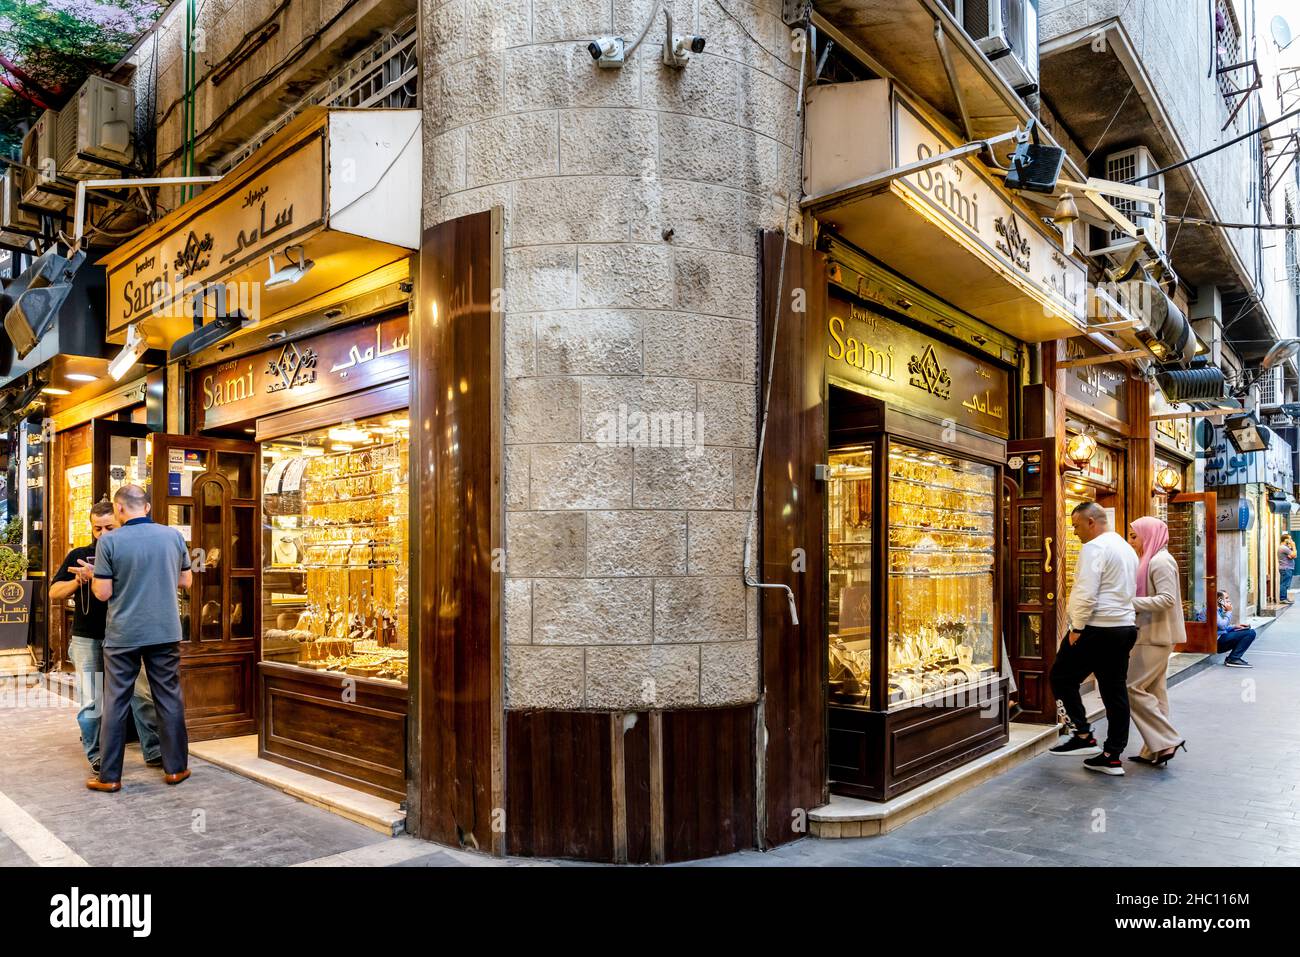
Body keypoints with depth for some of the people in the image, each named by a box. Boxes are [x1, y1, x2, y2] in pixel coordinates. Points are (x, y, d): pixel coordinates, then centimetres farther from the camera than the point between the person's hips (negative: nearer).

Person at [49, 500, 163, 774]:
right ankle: (96, 756, 18)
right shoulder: (78, 555, 9)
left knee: (142, 695, -2)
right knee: (91, 702, 5)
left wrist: (97, 576, -23)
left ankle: (154, 752, 7)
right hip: (87, 638, 2)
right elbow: (54, 593, 10)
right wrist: (77, 581, -9)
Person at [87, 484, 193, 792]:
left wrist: (93, 577, 11)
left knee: (115, 703, 8)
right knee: (170, 700, 9)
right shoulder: (173, 536, -1)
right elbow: (186, 581, 9)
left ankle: (109, 776, 15)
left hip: (123, 635, -2)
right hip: (166, 632, 2)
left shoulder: (109, 542, -9)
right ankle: (175, 768, 16)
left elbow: (103, 593, -7)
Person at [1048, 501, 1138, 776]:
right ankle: (1112, 757, 14)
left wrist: (1077, 627, -13)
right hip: (1125, 627, 9)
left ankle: (1084, 737, 1)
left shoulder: (1094, 548, -13)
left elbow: (1085, 594, -21)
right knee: (1115, 690, 10)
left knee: (1062, 677, 3)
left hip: (1098, 628, -9)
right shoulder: (1127, 548, 18)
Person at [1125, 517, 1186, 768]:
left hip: (1155, 638, -10)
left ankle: (1167, 740, -5)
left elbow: (1167, 599, -23)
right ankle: (1155, 750, 16)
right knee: (1153, 691, 11)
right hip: (1152, 636, 10)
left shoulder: (1160, 562, -14)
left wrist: (1130, 602, -23)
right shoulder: (1149, 560, 16)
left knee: (1132, 687, -10)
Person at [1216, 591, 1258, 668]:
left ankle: (1230, 658, 8)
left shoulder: (1220, 610, 20)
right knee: (1251, 633, -14)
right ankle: (1233, 659, -12)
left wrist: (1235, 626, 8)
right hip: (1218, 640, -10)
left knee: (1251, 631, 17)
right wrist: (1229, 611, -10)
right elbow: (1222, 626, -21)